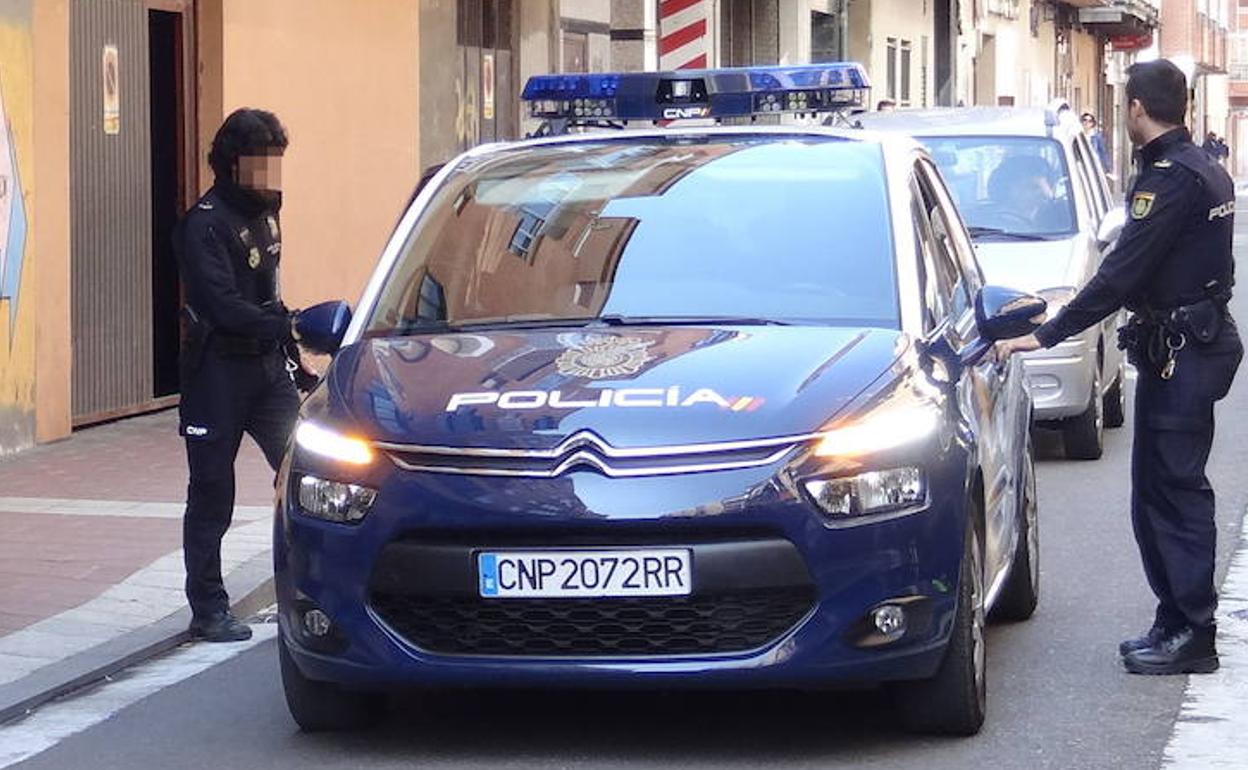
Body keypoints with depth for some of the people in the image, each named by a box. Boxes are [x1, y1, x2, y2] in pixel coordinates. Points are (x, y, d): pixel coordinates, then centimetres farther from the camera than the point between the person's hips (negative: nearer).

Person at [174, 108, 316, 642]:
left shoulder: (263, 213, 12)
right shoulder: (204, 224, -14)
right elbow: (223, 306, -23)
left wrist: (294, 358, 19)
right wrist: (290, 329, -30)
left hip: (267, 366, 7)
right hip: (217, 372, -7)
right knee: (211, 497, 0)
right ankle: (208, 610, 8)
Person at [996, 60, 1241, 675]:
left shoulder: (1170, 178, -17)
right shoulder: (1205, 172, 14)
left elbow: (1121, 274, -22)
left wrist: (1042, 337, -19)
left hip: (1180, 350, -10)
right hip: (1200, 340, 10)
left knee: (1173, 488, -7)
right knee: (1167, 487, 13)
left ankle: (1191, 634, -5)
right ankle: (1179, 623, 17)